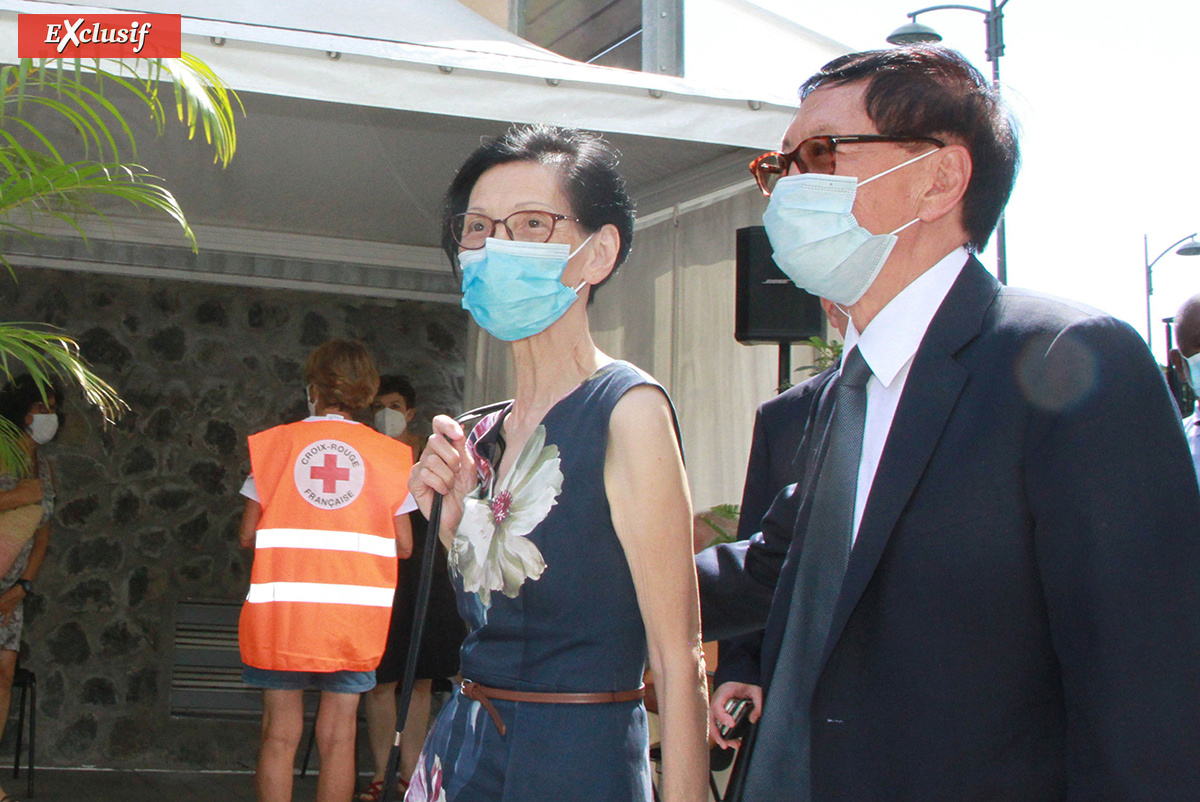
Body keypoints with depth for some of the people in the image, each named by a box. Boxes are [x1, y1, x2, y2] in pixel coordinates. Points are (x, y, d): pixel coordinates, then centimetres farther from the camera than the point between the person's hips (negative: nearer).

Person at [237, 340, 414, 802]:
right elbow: (403, 545, 3)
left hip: (281, 611, 0)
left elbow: (248, 534, 2)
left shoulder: (274, 443, 1)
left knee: (280, 732, 7)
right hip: (354, 614, 1)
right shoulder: (390, 455, 2)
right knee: (338, 734, 7)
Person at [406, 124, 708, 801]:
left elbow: (679, 664, -18)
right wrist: (452, 515, -2)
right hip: (465, 748, 7)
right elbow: (489, 621, 11)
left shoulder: (628, 410, -14)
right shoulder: (487, 435, 8)